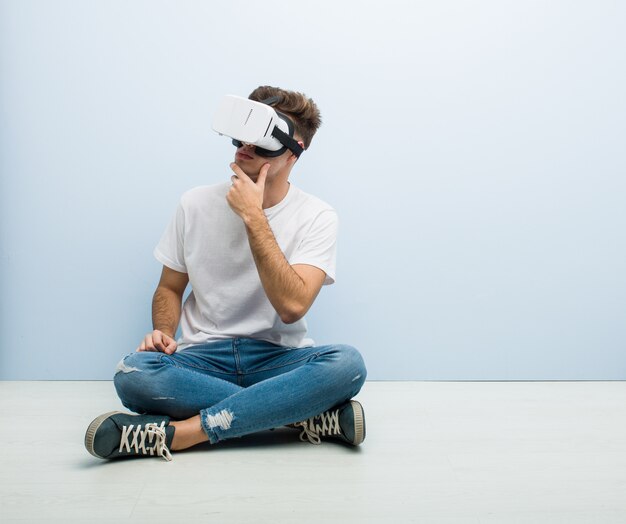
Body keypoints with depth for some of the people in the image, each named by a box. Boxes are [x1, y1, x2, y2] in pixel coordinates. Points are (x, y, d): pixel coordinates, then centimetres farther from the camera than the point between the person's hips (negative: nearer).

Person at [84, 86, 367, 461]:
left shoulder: (316, 217, -5)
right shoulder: (196, 204, 3)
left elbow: (292, 306, -19)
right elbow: (170, 288, 12)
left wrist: (253, 217, -20)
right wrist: (163, 333, -10)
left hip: (277, 358, -1)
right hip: (202, 359, 2)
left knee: (348, 363, -32)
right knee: (132, 374, -30)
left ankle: (177, 433, -29)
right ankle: (307, 415, -24)